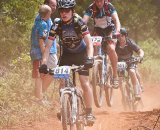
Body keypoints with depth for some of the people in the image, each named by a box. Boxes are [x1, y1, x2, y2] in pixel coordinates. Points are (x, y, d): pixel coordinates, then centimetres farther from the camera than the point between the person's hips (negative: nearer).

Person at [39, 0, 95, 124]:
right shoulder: (57, 26, -18)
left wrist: (90, 58, -47)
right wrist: (44, 63, -31)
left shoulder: (79, 23, -25)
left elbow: (89, 43, -31)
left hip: (81, 54, -3)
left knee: (85, 83, -11)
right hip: (66, 54, 3)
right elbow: (48, 45, -19)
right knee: (62, 82, -10)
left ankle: (89, 112, -1)